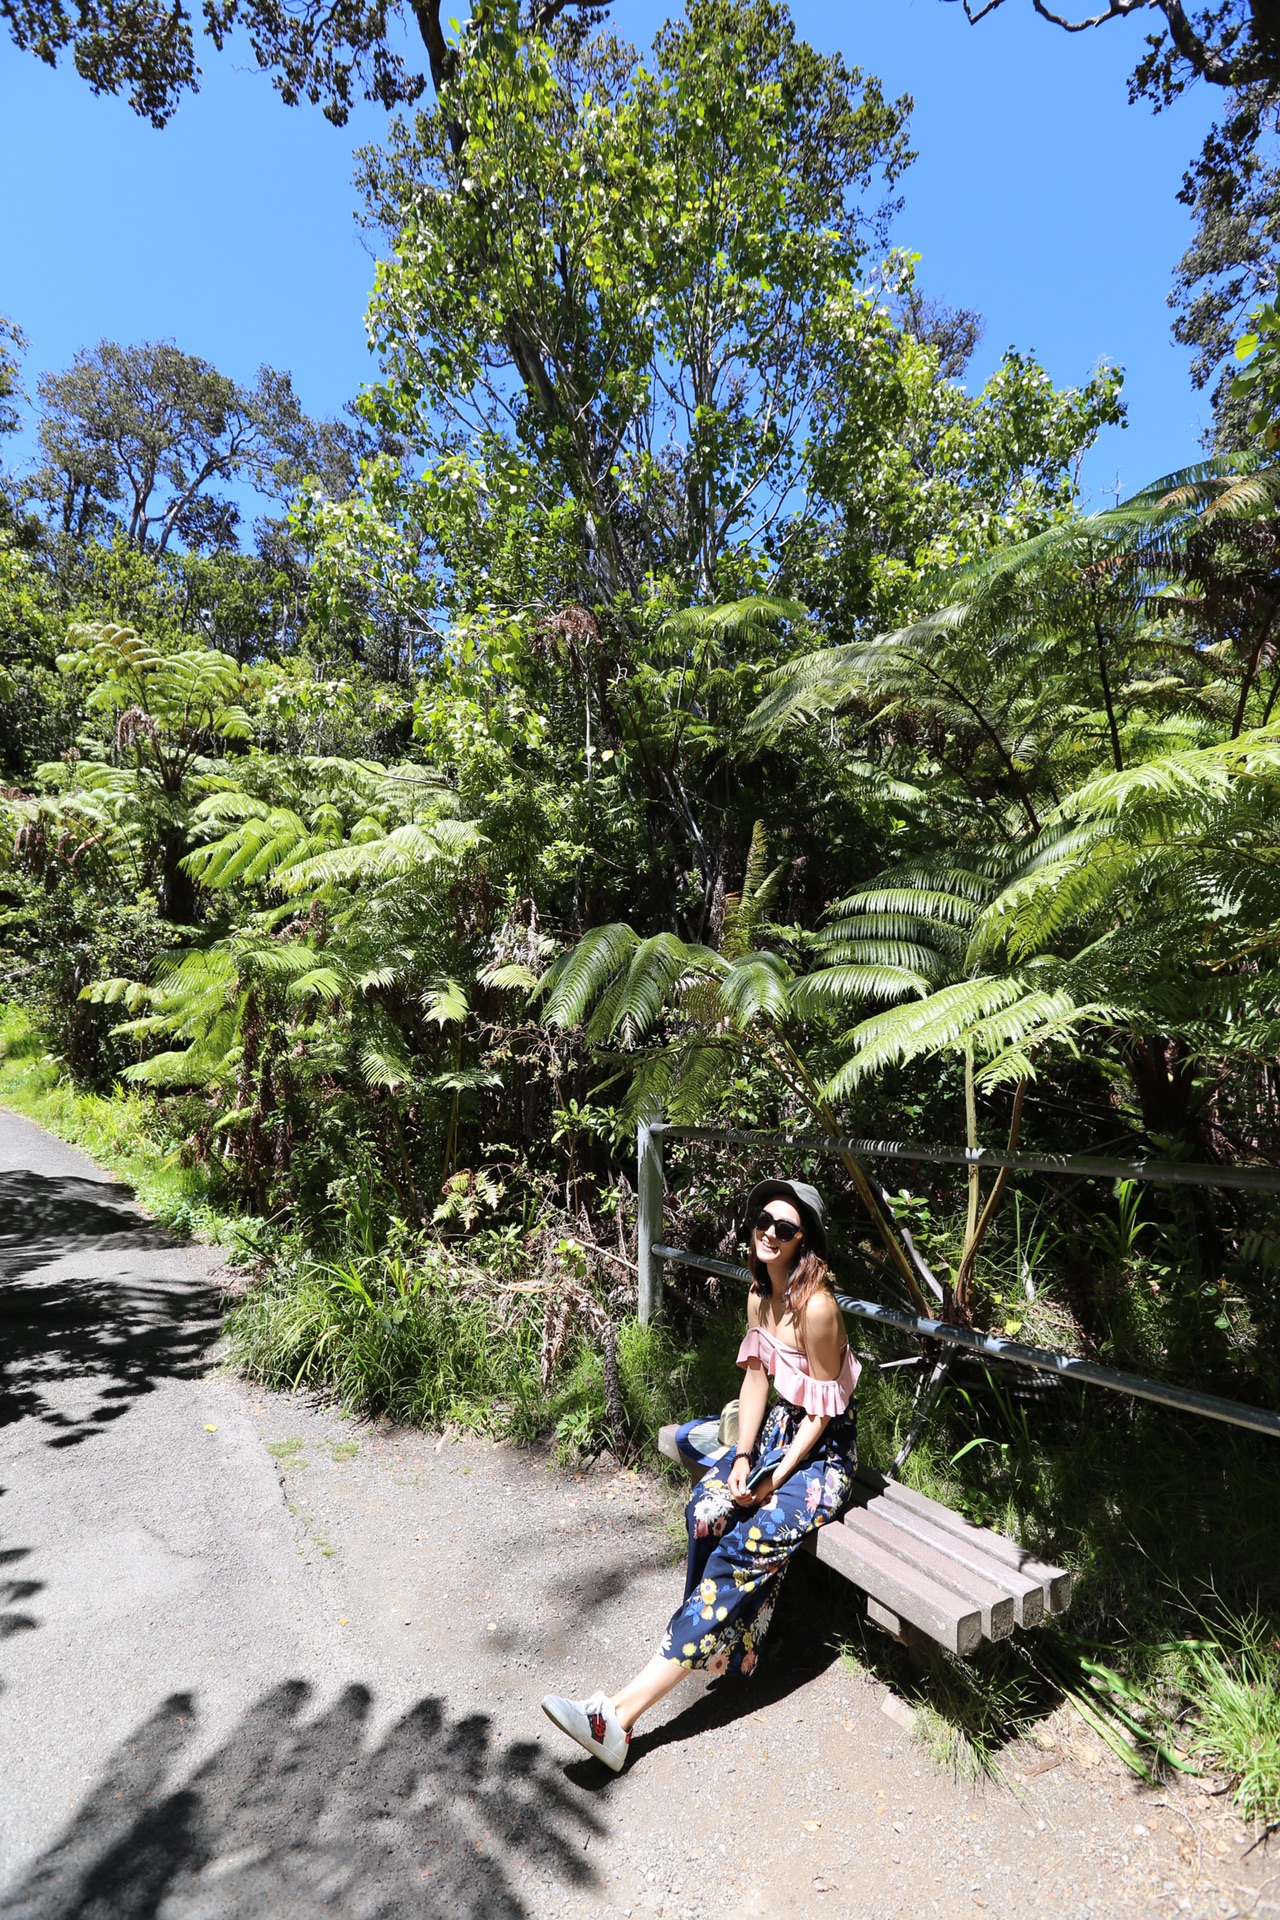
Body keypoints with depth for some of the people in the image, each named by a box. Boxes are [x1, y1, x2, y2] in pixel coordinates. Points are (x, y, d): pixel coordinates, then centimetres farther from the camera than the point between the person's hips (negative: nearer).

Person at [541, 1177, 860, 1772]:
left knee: (742, 1549, -22)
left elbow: (822, 1408, -18)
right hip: (778, 1429, 7)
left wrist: (776, 1478, -16)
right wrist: (743, 1458, -5)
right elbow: (756, 1380, 5)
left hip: (823, 1453, -7)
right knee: (704, 1511, -18)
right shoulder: (760, 1294, 1)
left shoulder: (816, 1306, -24)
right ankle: (720, 1644, 2)